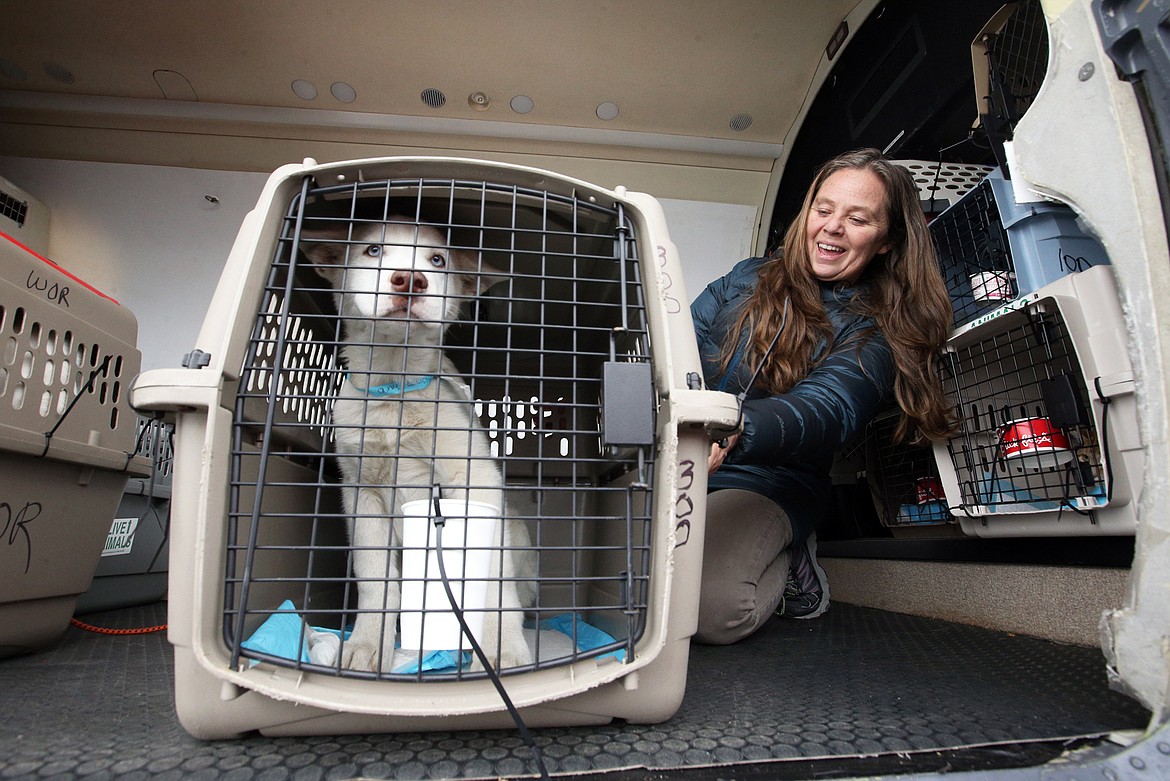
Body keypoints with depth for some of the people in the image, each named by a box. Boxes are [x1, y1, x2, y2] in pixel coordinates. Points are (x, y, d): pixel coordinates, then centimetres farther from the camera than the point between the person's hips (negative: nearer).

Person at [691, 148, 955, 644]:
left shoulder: (872, 337, -1)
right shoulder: (749, 278, 11)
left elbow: (824, 414, -22)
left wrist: (735, 430, -46)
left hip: (765, 483, -4)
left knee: (713, 607, -32)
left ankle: (786, 565, 3)